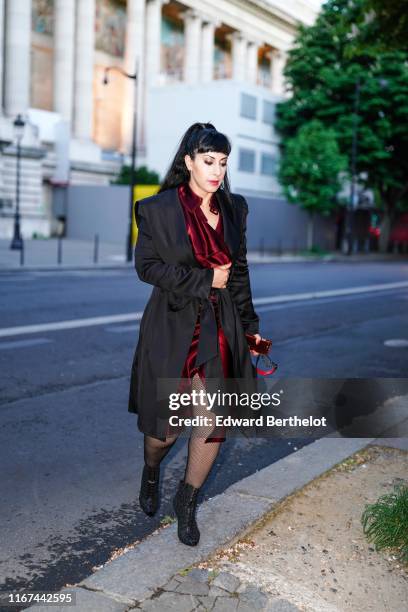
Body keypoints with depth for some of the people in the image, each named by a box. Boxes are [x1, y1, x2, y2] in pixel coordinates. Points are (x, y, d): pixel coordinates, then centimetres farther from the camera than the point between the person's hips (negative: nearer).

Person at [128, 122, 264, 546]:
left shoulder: (234, 208, 7)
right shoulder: (158, 209, -6)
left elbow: (239, 270, 13)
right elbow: (146, 265, -8)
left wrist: (249, 326, 12)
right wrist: (203, 280, -13)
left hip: (220, 328, 4)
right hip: (173, 327, -3)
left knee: (214, 422, -1)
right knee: (167, 427, 5)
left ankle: (187, 501, 24)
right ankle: (151, 473, 42)